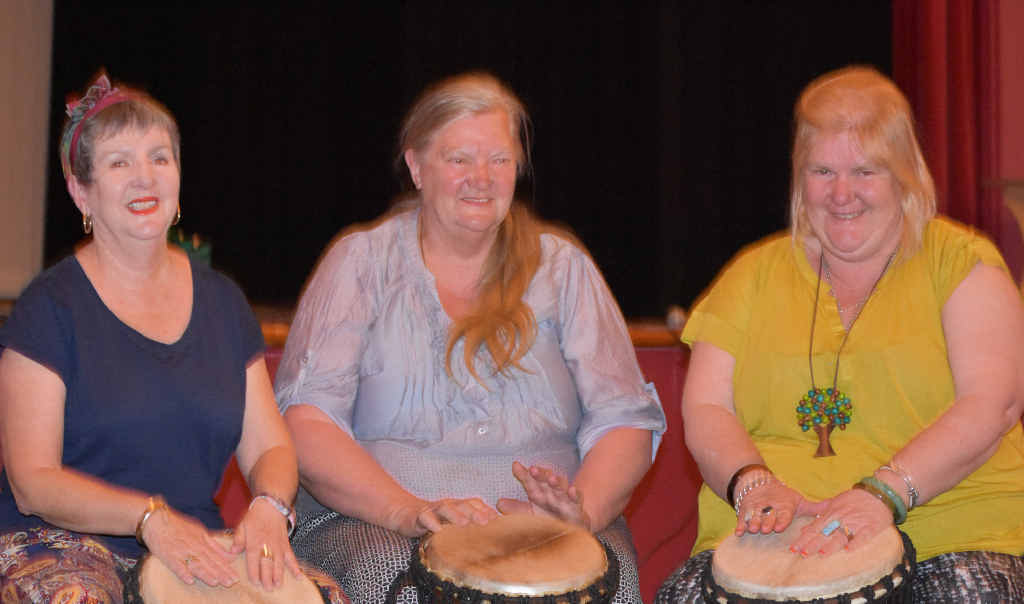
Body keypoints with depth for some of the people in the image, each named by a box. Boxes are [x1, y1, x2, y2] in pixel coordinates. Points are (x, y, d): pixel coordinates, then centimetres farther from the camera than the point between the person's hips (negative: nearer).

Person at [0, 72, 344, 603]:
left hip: (194, 548, 5)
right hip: (63, 544, -5)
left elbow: (268, 446, 12)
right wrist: (149, 517, -23)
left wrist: (268, 507, -11)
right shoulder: (50, 306, -3)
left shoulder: (221, 301, 13)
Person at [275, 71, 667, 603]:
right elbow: (304, 421, -5)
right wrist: (409, 511, -21)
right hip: (373, 516, -1)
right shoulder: (362, 260, 8)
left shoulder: (562, 266, 14)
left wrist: (584, 510, -16)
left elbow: (625, 419, 6)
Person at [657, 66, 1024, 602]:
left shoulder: (959, 262, 6)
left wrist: (884, 492, -23)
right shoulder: (756, 273, 15)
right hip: (773, 536, 3)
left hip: (950, 524, -2)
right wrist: (753, 484, -15)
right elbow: (705, 410, 7)